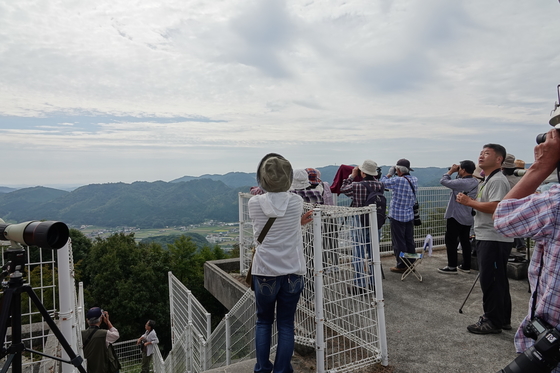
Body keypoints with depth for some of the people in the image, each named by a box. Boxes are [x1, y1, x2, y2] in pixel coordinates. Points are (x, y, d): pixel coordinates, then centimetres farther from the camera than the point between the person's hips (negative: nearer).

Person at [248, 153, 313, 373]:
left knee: (263, 321, 18)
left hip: (264, 271, 0)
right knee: (286, 324, 12)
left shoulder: (254, 203, -6)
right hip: (292, 272, 0)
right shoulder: (296, 202, -6)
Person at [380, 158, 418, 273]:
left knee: (399, 242, 2)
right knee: (409, 241, 15)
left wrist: (390, 173, 5)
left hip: (397, 216, -7)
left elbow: (383, 182, -9)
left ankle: (401, 265, 8)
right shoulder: (415, 180, 1)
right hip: (410, 216, 7)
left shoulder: (398, 180, -19)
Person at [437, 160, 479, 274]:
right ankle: (466, 266, 21)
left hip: (456, 217, -8)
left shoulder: (461, 182, -22)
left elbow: (443, 181, -17)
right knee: (465, 241, 14)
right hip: (468, 217, 8)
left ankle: (452, 267, 4)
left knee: (451, 241, 0)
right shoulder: (475, 182, 4)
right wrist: (457, 174, 3)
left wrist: (451, 171, -4)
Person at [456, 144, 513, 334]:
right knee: (498, 281, 17)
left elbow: (495, 206, -25)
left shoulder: (498, 180, -14)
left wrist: (470, 202, -16)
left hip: (494, 239, -11)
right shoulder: (487, 181, 19)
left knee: (490, 281, -3)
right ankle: (503, 319, 28)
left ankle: (493, 322, 8)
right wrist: (469, 201, 7)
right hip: (487, 238, 11)